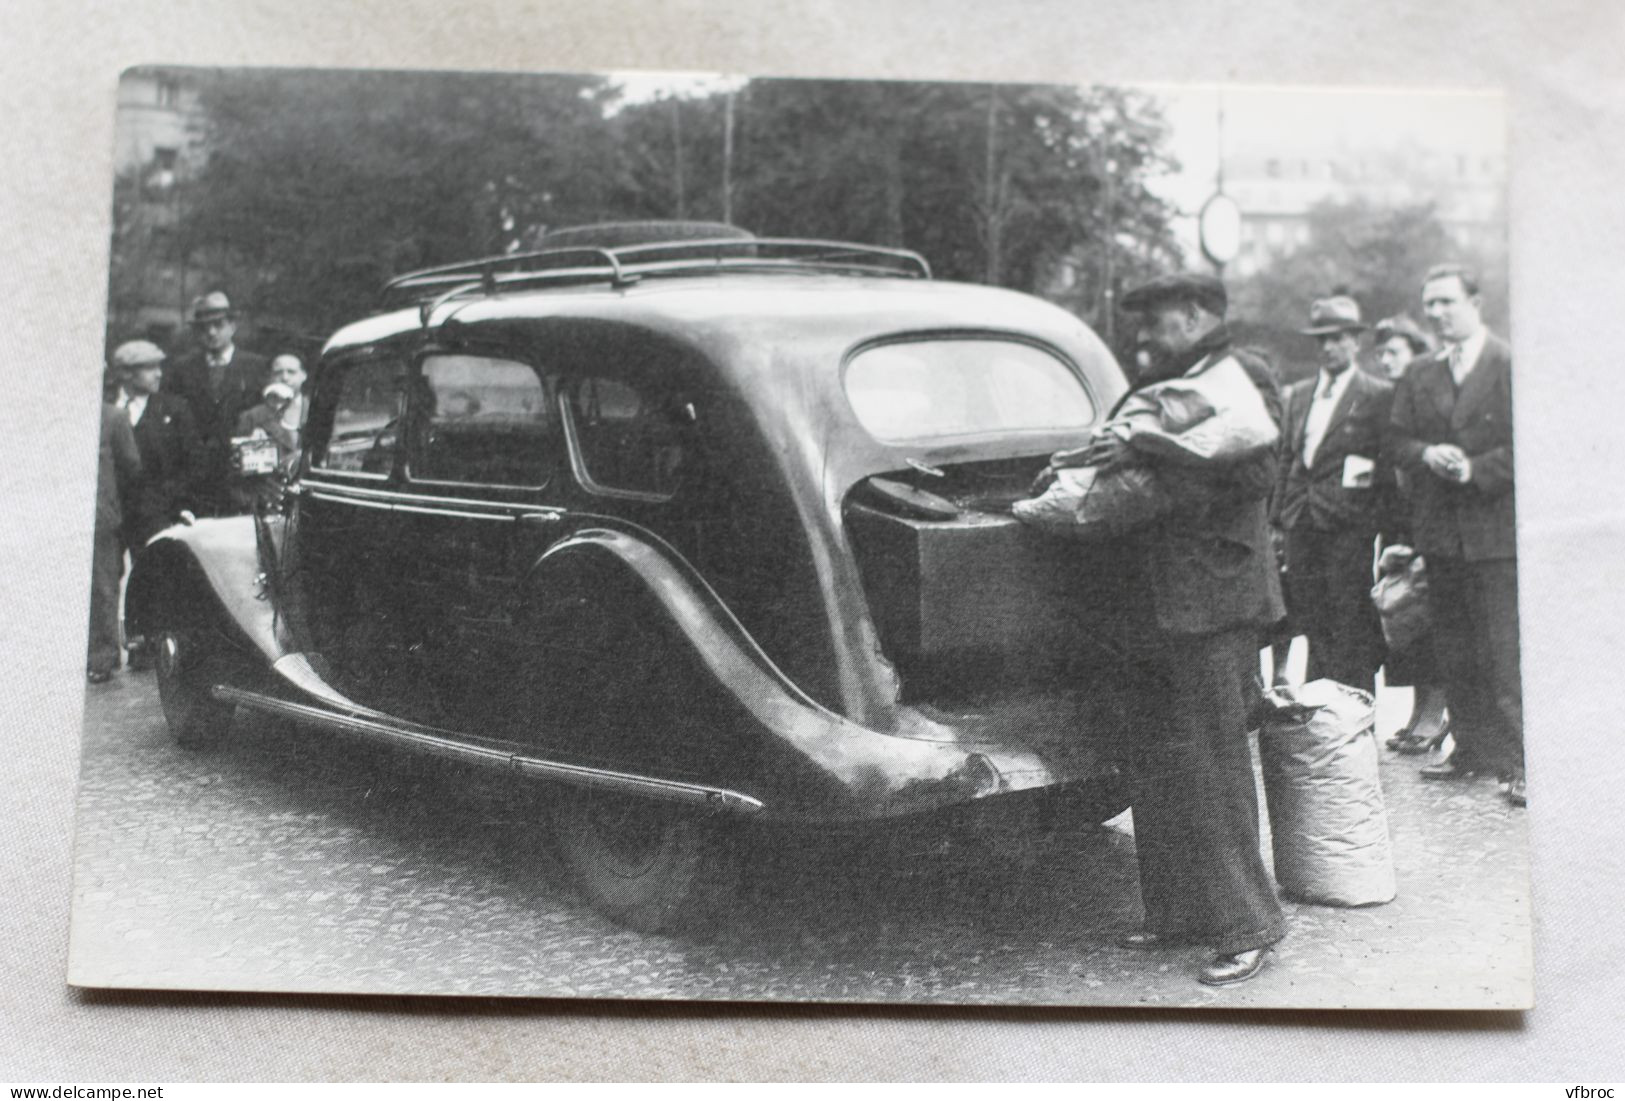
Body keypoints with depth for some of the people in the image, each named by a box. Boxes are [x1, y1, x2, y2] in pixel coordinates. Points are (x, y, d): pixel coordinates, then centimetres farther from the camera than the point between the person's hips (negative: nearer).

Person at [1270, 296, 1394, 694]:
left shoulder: (1379, 395, -1)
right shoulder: (1298, 394, 17)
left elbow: (1391, 461, -2)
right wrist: (1278, 517, 13)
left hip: (1349, 526, -5)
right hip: (1301, 523, 6)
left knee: (1351, 630, -5)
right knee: (1312, 626, 9)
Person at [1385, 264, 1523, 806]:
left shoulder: (1512, 365, -5)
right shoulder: (1418, 375, 13)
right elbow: (1396, 440, 11)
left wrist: (1475, 470, -17)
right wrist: (1427, 454, -9)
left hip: (1497, 530, -6)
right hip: (1440, 532, 6)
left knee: (1503, 654, -8)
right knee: (1453, 653, 13)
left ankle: (1517, 762, -4)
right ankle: (1471, 747, 24)